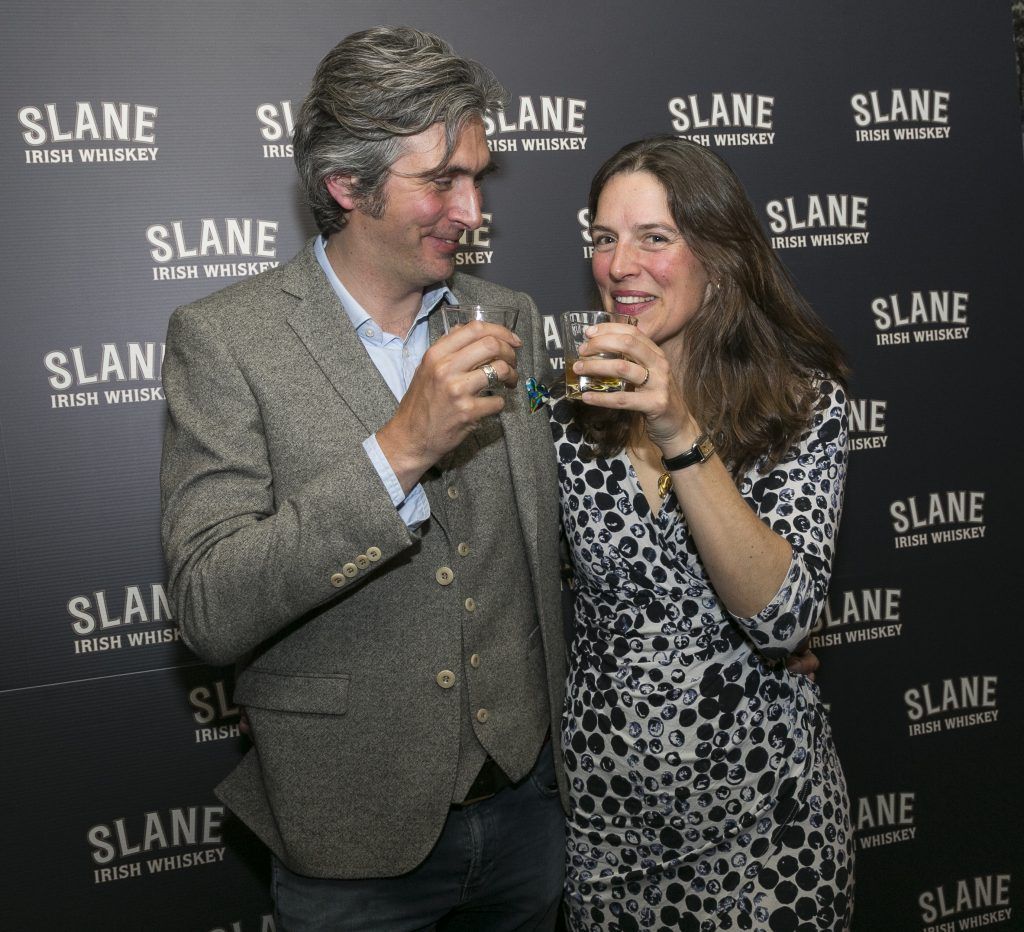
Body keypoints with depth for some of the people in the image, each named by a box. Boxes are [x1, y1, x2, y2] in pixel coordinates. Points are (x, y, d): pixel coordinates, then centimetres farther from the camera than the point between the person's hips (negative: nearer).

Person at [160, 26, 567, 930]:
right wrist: (400, 447, -30)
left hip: (526, 799, 4)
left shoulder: (508, 318, 2)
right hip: (359, 838, -4)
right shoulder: (224, 338, -13)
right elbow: (211, 611, -22)